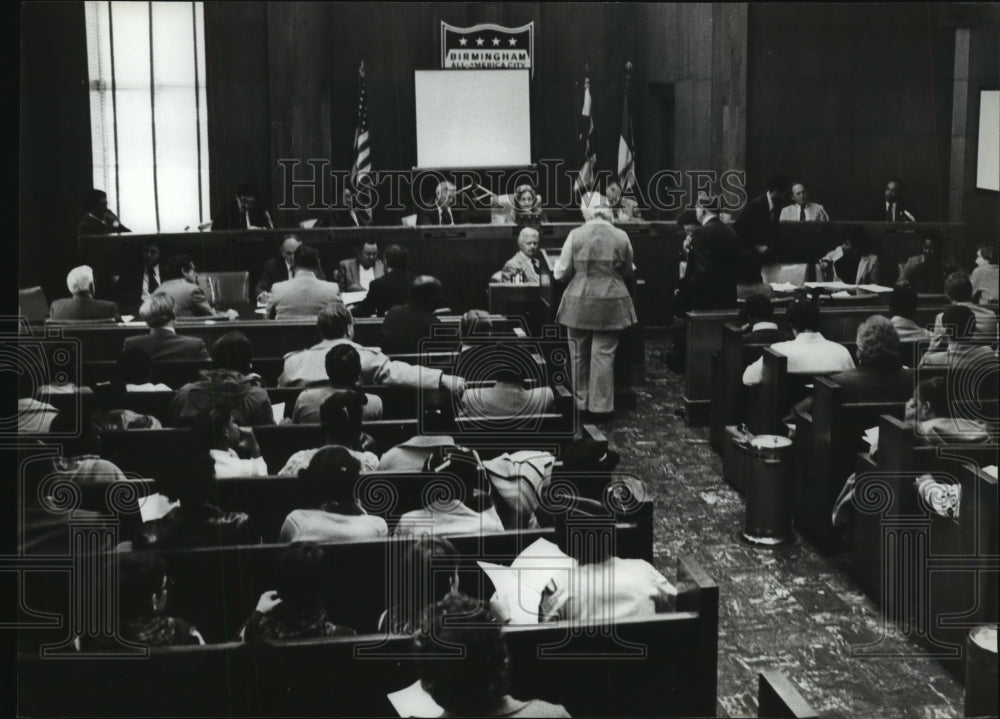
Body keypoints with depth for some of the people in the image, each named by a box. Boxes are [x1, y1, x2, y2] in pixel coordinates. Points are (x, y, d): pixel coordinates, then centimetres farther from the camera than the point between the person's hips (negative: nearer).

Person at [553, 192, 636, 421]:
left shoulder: (576, 235, -7)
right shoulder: (621, 237, -3)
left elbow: (560, 273, -1)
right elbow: (627, 271, 11)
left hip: (579, 303, 0)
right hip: (611, 305, 0)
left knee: (580, 354, 13)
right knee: (604, 354, 5)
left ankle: (582, 402, 22)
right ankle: (601, 406, 8)